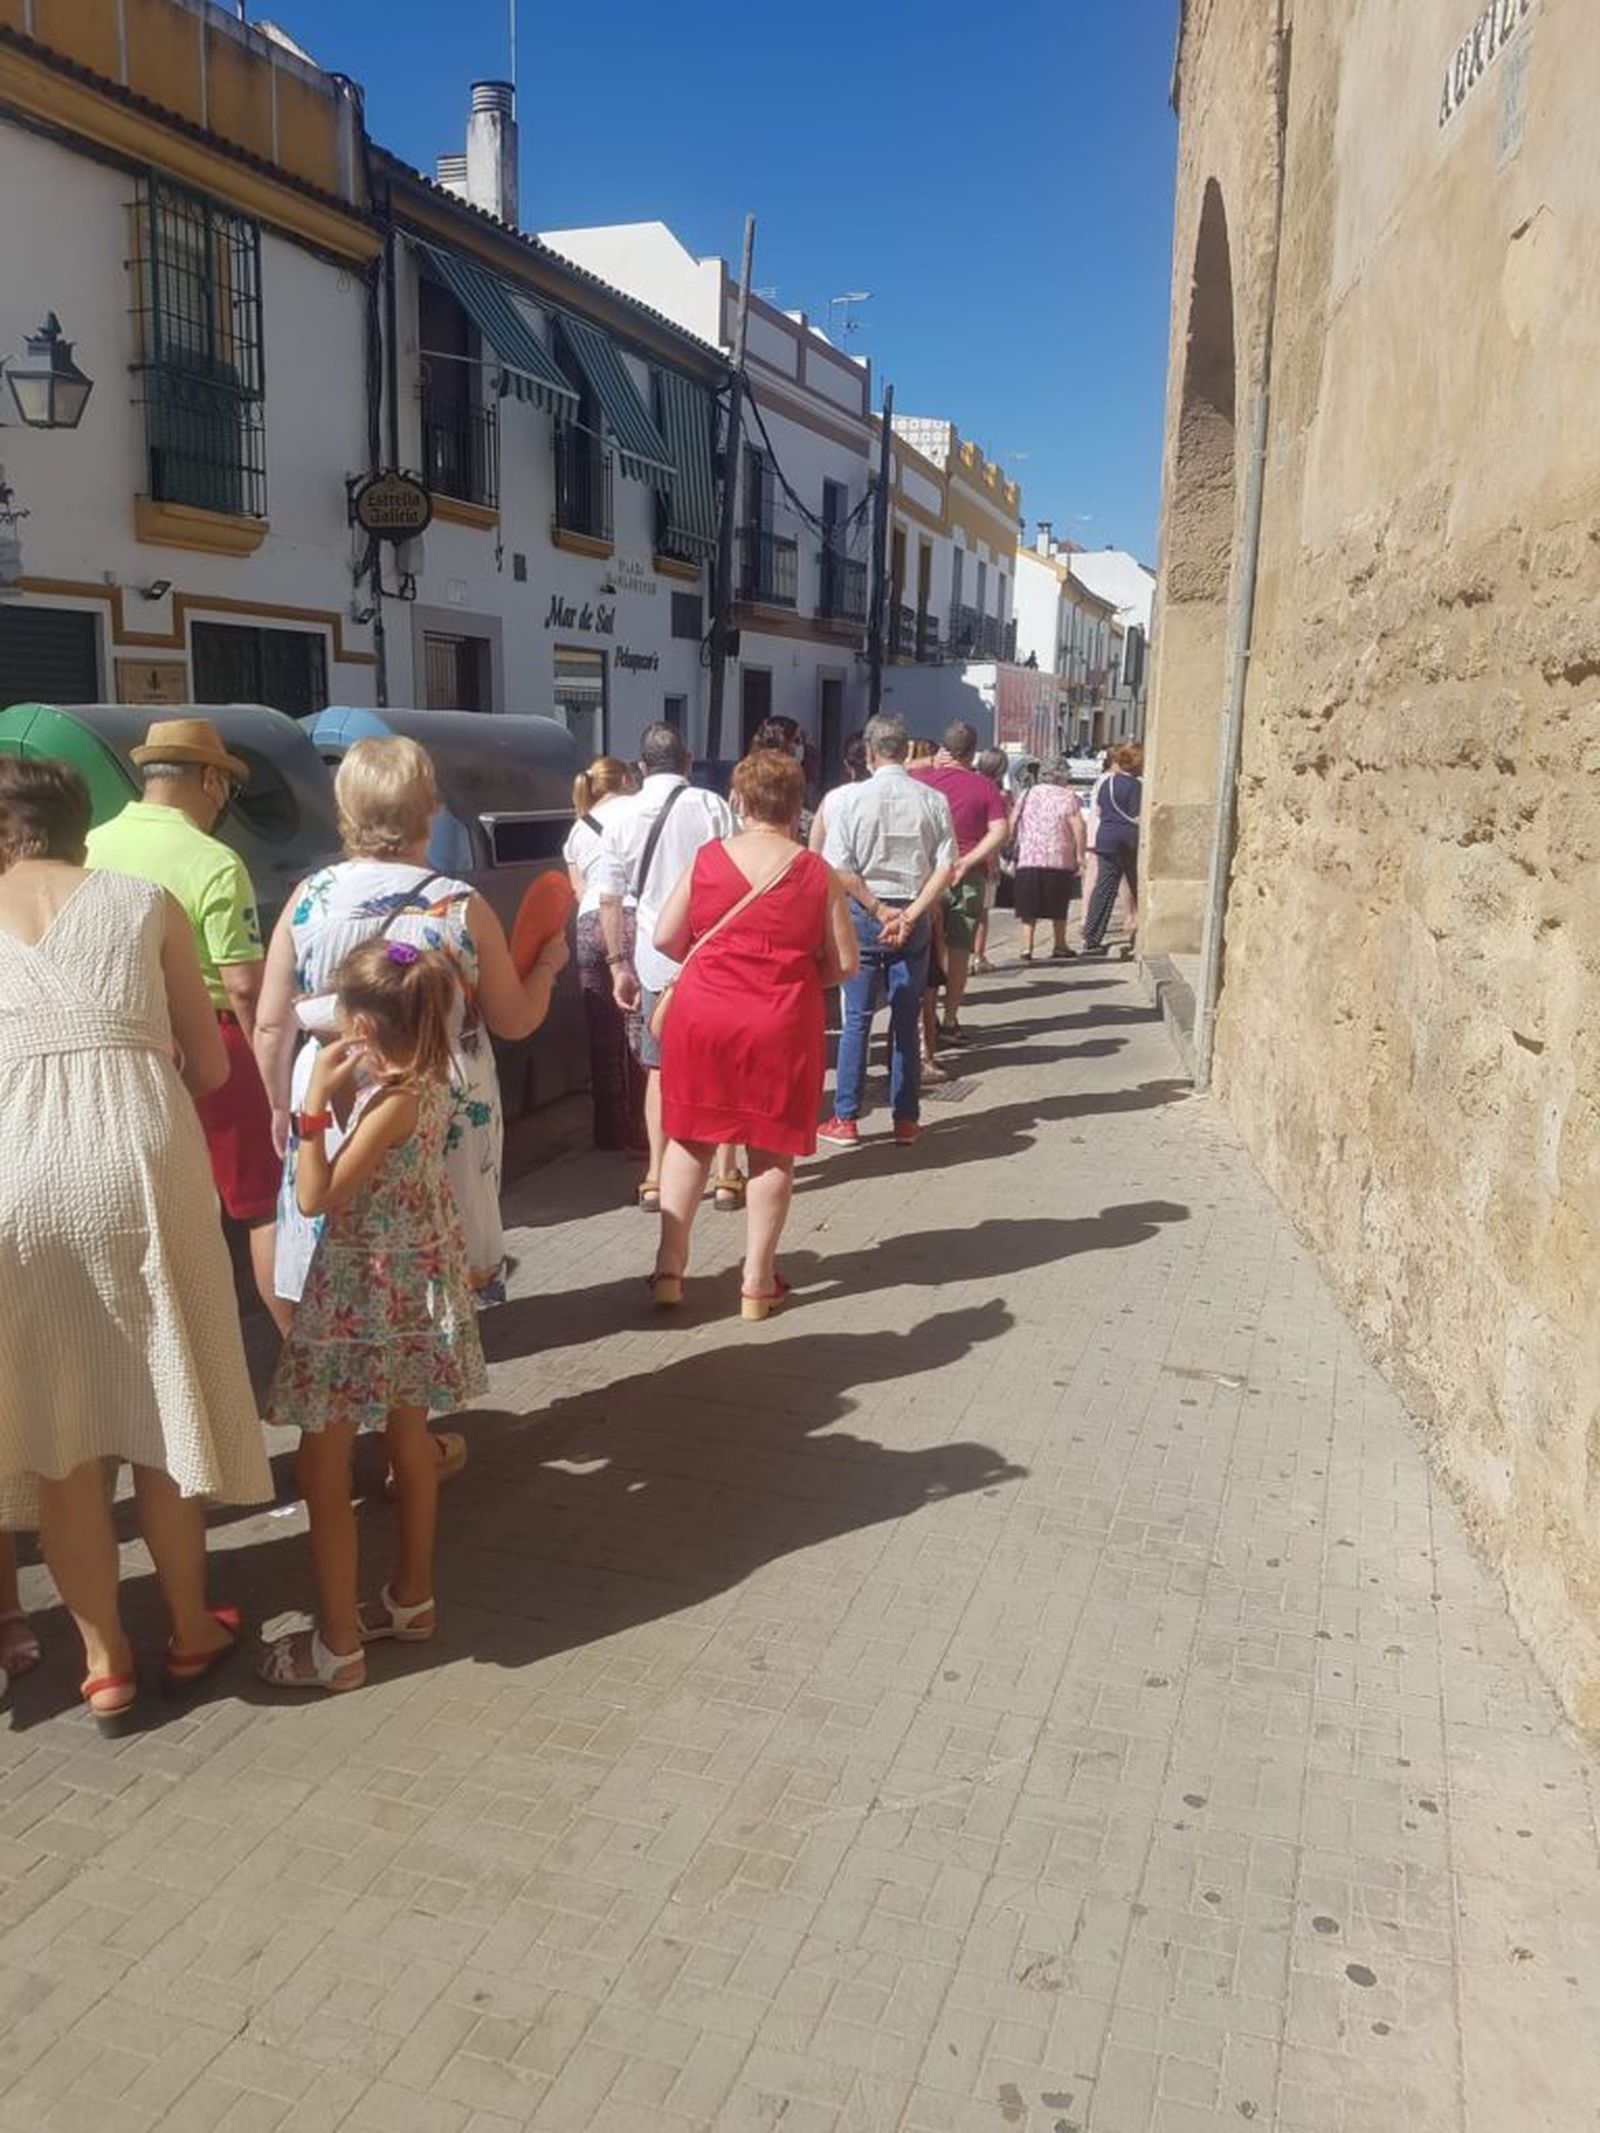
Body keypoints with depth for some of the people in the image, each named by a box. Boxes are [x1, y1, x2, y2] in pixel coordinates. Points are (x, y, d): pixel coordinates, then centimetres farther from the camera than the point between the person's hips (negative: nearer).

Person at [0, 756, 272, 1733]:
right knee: (160, 1400, 15)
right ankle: (192, 1633, 30)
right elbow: (211, 1068, 8)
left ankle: (106, 1662, 25)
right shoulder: (145, 901, 8)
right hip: (139, 1164, 0)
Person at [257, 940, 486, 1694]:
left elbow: (316, 1199, -21)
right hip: (413, 1282, 10)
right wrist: (342, 1088, 2)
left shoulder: (391, 1100, -25)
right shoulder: (422, 1079, 0)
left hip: (368, 1292, -9)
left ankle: (338, 1644, 11)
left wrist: (316, 1102, -21)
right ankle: (411, 1598, 35)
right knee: (408, 1441, 20)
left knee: (324, 1467, 2)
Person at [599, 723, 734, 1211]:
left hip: (654, 960, 2)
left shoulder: (622, 816, 2)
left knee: (659, 1068, 14)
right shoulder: (711, 807, -6)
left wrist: (619, 964, 10)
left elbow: (609, 900, 3)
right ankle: (725, 1174, 16)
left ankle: (656, 1179, 13)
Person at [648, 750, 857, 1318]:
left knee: (689, 1140, 15)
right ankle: (757, 1282, 18)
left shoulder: (707, 859, -3)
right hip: (782, 1025, -1)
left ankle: (669, 1269, 17)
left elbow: (665, 939, 0)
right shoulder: (816, 872, -4)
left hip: (702, 1015, 1)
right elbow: (844, 963, -3)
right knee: (772, 1151, 10)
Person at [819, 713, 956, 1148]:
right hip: (912, 915, 2)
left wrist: (879, 910, -6)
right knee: (907, 1020, 10)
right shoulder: (932, 800, -2)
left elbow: (840, 870, -12)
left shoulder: (855, 798, -8)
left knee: (856, 1019, 6)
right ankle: (906, 1120, 15)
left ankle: (845, 1120, 10)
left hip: (864, 915, -2)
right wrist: (908, 916, -8)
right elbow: (945, 869, -6)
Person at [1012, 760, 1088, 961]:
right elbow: (1078, 828, -10)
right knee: (1058, 907, 12)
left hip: (1028, 859, 2)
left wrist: (1013, 846, 17)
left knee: (1028, 907, 4)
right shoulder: (1067, 796, -2)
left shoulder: (1028, 794, 9)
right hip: (1059, 859, -2)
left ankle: (1027, 947, -5)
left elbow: (1012, 824, 8)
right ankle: (1060, 945, 18)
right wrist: (1080, 855, -5)